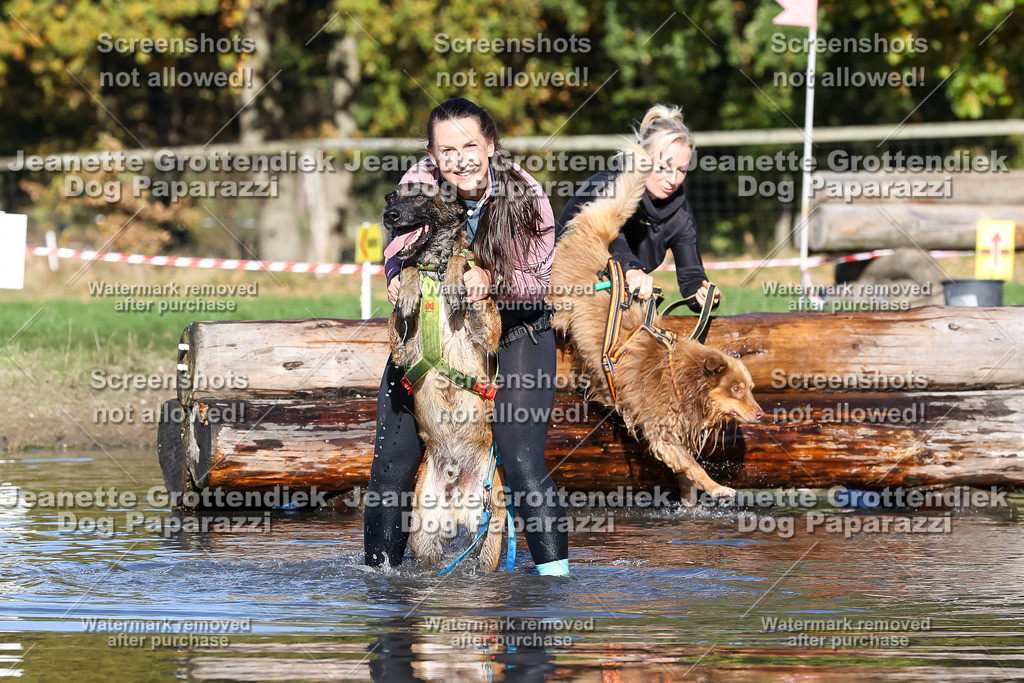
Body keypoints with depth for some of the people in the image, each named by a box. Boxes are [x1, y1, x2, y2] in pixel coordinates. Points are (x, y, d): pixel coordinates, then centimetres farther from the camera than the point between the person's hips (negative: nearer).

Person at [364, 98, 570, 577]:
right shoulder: (419, 182, -15)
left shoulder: (523, 194, -19)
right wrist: (397, 276, -21)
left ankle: (554, 570, -5)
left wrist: (491, 280, -30)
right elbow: (398, 250, 1)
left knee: (523, 465, -14)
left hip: (514, 334, -3)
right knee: (393, 461, 2)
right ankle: (380, 569, 17)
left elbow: (539, 280, -11)